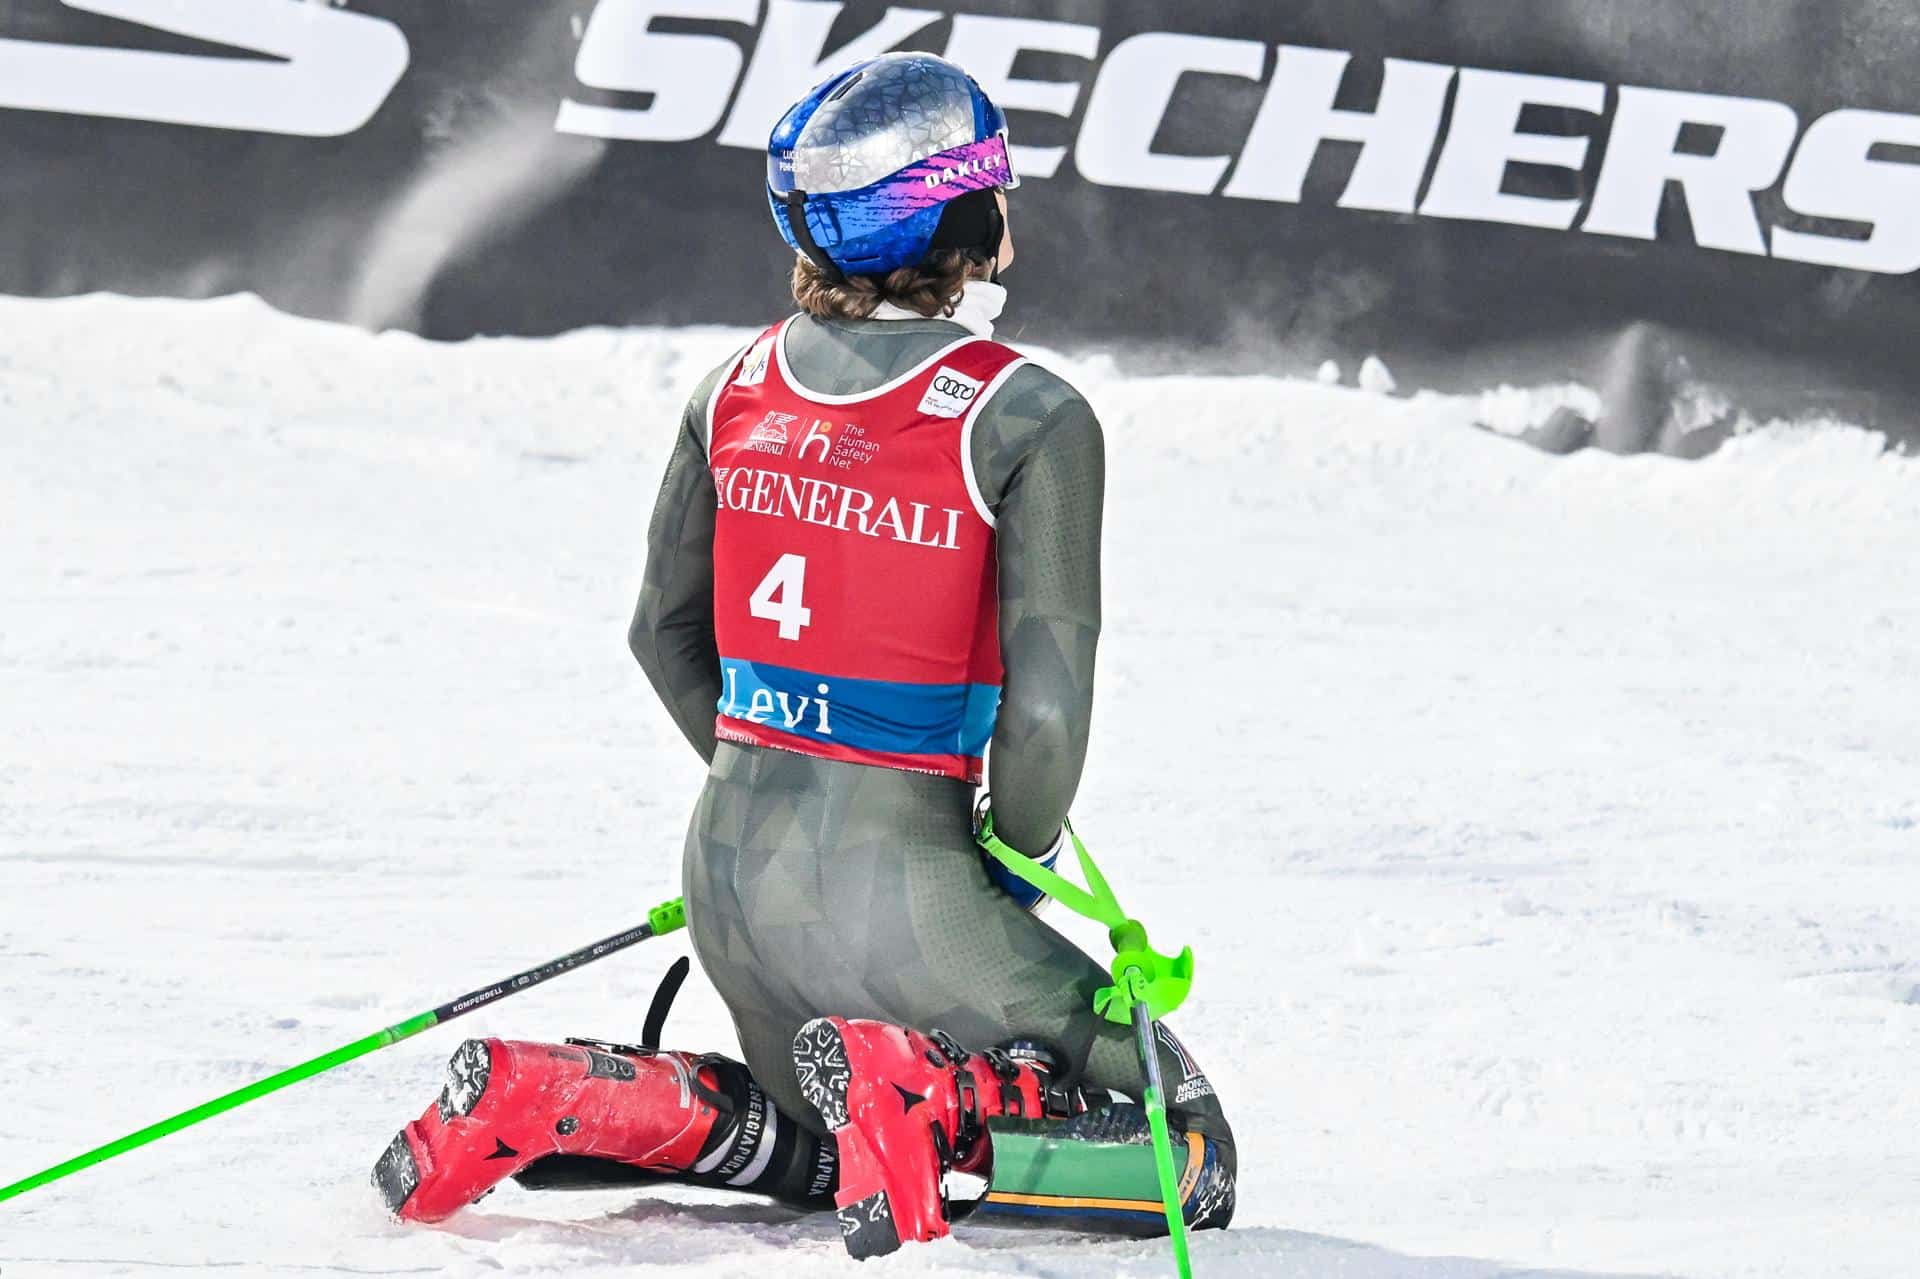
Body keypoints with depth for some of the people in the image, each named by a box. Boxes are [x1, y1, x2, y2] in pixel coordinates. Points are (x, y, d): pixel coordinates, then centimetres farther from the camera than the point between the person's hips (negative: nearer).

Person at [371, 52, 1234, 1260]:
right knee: (1189, 1151, 5)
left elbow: (666, 632, 14)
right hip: (897, 885, -6)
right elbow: (1046, 700, -17)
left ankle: (535, 1100, 5)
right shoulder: (1028, 419, -15)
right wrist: (1019, 856, 3)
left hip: (733, 857, 7)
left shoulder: (739, 388, 3)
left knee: (833, 1154, 29)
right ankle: (933, 1101, -20)